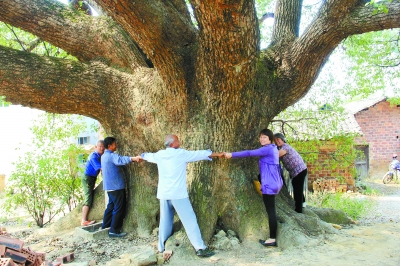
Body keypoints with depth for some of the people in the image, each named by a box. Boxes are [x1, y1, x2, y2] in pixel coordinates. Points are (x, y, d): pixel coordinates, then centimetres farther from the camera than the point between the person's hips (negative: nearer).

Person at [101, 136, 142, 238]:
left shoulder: (104, 156, 15)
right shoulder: (111, 155, -17)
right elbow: (121, 160, -39)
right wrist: (133, 158, -54)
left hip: (110, 186, 10)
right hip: (116, 186, -10)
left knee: (111, 206, 18)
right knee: (119, 208, -4)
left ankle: (105, 226, 26)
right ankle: (114, 231, -2)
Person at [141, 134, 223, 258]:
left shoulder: (159, 155, 8)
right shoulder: (181, 153, -7)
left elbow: (148, 156, 30)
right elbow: (200, 154, 1)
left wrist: (142, 155, 53)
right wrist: (217, 154, 10)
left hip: (164, 194, 6)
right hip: (178, 194, -6)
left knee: (165, 220, 16)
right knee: (189, 220, -3)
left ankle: (162, 247, 25)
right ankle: (200, 248, -3)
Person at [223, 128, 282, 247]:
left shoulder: (268, 149, -16)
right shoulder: (273, 148, 15)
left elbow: (249, 153, -21)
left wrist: (232, 155, -19)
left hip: (269, 184, -11)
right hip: (273, 183, 11)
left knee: (271, 211, -4)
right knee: (271, 210, 16)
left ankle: (272, 239, 3)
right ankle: (272, 238, 24)